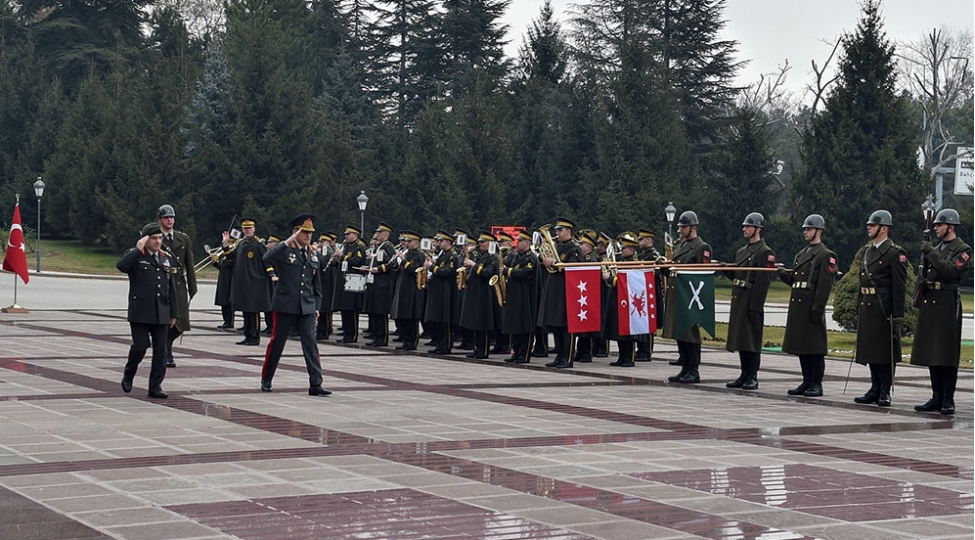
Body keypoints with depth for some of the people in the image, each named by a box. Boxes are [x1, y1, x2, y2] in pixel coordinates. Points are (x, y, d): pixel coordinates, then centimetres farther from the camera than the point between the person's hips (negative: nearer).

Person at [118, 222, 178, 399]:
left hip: (161, 314, 4)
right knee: (140, 346, -7)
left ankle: (155, 387, 9)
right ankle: (128, 376, 20)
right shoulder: (135, 256, 1)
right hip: (140, 313, -4)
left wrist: (174, 313, 14)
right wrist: (138, 249, -19)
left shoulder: (167, 259, 15)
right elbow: (121, 265, -22)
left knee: (161, 351, 1)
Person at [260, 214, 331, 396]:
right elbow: (267, 259, -26)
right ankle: (266, 380, 22)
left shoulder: (314, 255, 12)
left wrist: (317, 307, 13)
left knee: (311, 344, -6)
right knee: (276, 343, 6)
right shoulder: (285, 250, -4)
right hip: (285, 306, -4)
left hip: (307, 308, 4)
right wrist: (288, 242, -27)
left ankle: (315, 384, -8)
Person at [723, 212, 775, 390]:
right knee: (740, 339, 10)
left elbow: (763, 282, -15)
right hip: (738, 301, 9)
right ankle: (744, 375, 16)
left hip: (752, 302, -8)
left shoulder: (766, 252, -9)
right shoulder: (742, 251, 19)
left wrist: (755, 307, -20)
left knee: (752, 340, -5)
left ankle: (752, 378, -1)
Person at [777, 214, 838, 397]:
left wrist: (817, 309, -18)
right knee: (801, 346, 10)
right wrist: (783, 273, 2)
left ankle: (816, 384, 1)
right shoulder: (801, 254, 21)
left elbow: (825, 285, -13)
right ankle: (807, 382, 17)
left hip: (812, 307, -8)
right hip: (797, 306, 8)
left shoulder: (825, 255, -6)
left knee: (814, 346, -4)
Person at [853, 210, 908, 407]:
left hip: (884, 309, -8)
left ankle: (885, 392, 4)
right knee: (870, 350, 11)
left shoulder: (895, 253, -8)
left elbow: (900, 287, -12)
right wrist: (858, 310, 16)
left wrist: (897, 316, -16)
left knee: (885, 350, -1)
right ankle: (875, 389, 19)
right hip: (867, 308, 8)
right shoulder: (866, 250, 15)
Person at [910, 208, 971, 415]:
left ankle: (948, 400, -3)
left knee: (946, 354, -6)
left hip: (947, 304, -8)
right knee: (931, 354, 8)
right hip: (929, 303, 8)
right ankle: (937, 398, 14)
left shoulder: (963, 249, -5)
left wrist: (931, 253, -18)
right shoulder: (936, 248, 18)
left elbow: (951, 272, -20)